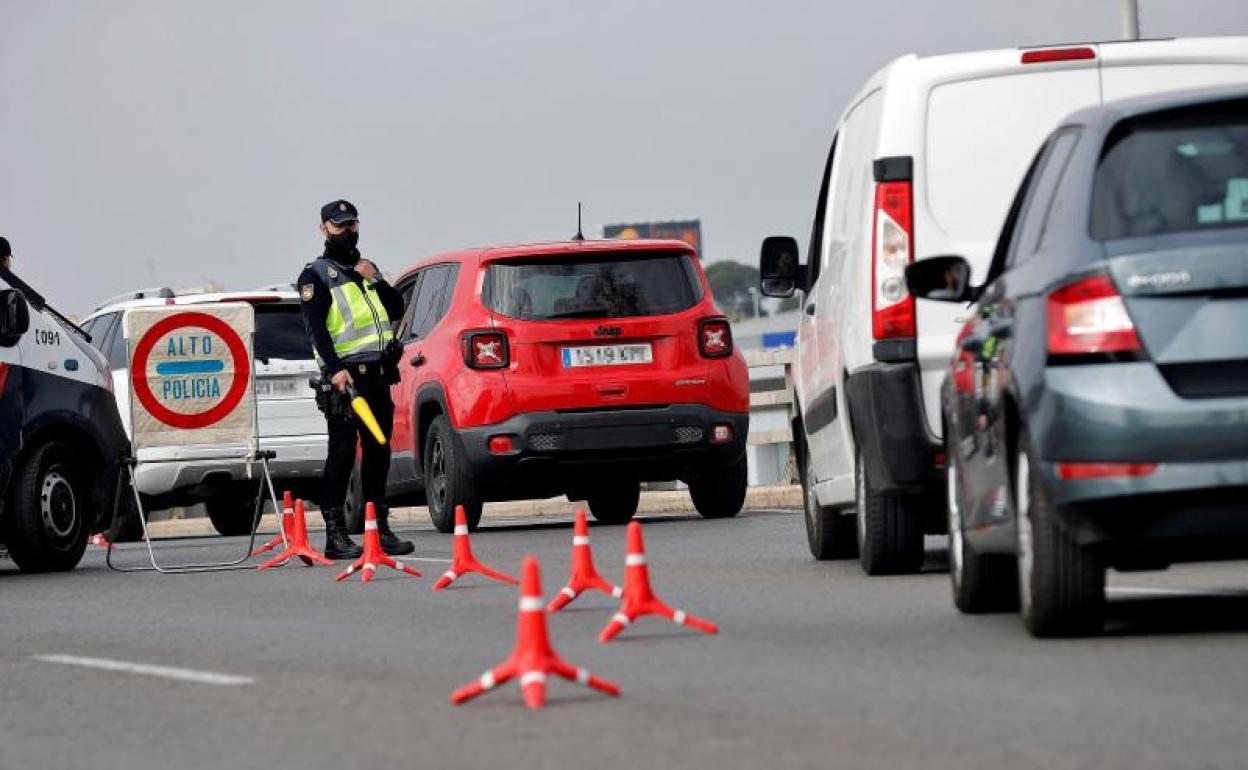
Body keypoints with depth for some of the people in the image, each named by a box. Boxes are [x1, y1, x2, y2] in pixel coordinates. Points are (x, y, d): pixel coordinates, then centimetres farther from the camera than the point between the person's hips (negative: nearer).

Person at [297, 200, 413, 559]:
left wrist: (376, 280, 2)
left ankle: (380, 528, 15)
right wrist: (335, 368, -22)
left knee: (378, 451, 8)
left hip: (377, 374, 7)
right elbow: (316, 326, -11)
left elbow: (397, 310, 17)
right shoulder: (316, 275, 1)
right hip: (345, 374, -7)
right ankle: (335, 533, -10)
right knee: (343, 451, -10)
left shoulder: (367, 269, 22)